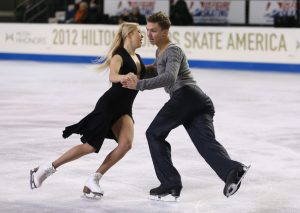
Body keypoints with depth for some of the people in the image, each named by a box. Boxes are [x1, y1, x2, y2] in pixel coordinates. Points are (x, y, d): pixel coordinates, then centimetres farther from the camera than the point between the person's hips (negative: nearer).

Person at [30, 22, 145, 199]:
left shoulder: (137, 58, 13)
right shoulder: (119, 55, -12)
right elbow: (113, 76, -33)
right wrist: (122, 77, -54)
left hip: (124, 109, 7)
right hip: (109, 104, -7)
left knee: (126, 144, -18)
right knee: (90, 146, -9)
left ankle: (94, 180, -9)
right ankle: (46, 169, 5)